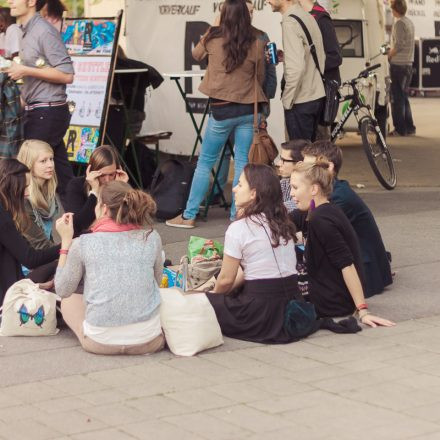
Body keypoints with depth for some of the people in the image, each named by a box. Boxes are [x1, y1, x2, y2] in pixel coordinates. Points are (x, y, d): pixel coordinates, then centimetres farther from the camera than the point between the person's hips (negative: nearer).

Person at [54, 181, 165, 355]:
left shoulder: (83, 243, -6)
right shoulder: (151, 238, -1)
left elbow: (62, 290, 7)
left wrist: (66, 241, 11)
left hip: (100, 342, 0)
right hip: (148, 341, 1)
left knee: (69, 300, 30)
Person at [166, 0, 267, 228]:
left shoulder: (213, 37, -3)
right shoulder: (256, 42, -3)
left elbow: (196, 55, 18)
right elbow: (260, 77, 7)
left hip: (221, 109, -1)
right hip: (248, 109, 1)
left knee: (205, 162, 7)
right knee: (243, 163, 6)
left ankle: (189, 216, 9)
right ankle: (237, 215, 8)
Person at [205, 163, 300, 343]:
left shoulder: (238, 228, -12)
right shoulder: (282, 224, 10)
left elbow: (226, 280, -5)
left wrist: (214, 295, 16)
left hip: (262, 312, -7)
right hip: (290, 304, 7)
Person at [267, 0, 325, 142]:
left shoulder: (290, 21, -18)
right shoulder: (308, 17, 9)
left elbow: (296, 68, -25)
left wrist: (287, 99, -15)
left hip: (301, 101, -9)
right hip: (316, 96, 9)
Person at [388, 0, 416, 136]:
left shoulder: (399, 23, -14)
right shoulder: (410, 22, 12)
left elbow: (398, 45, -21)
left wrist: (389, 55, -7)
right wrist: (392, 50, 13)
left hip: (398, 64, -8)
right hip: (408, 64, 8)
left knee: (397, 98, -3)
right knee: (404, 97, 15)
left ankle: (400, 129, -3)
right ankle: (409, 127, 16)